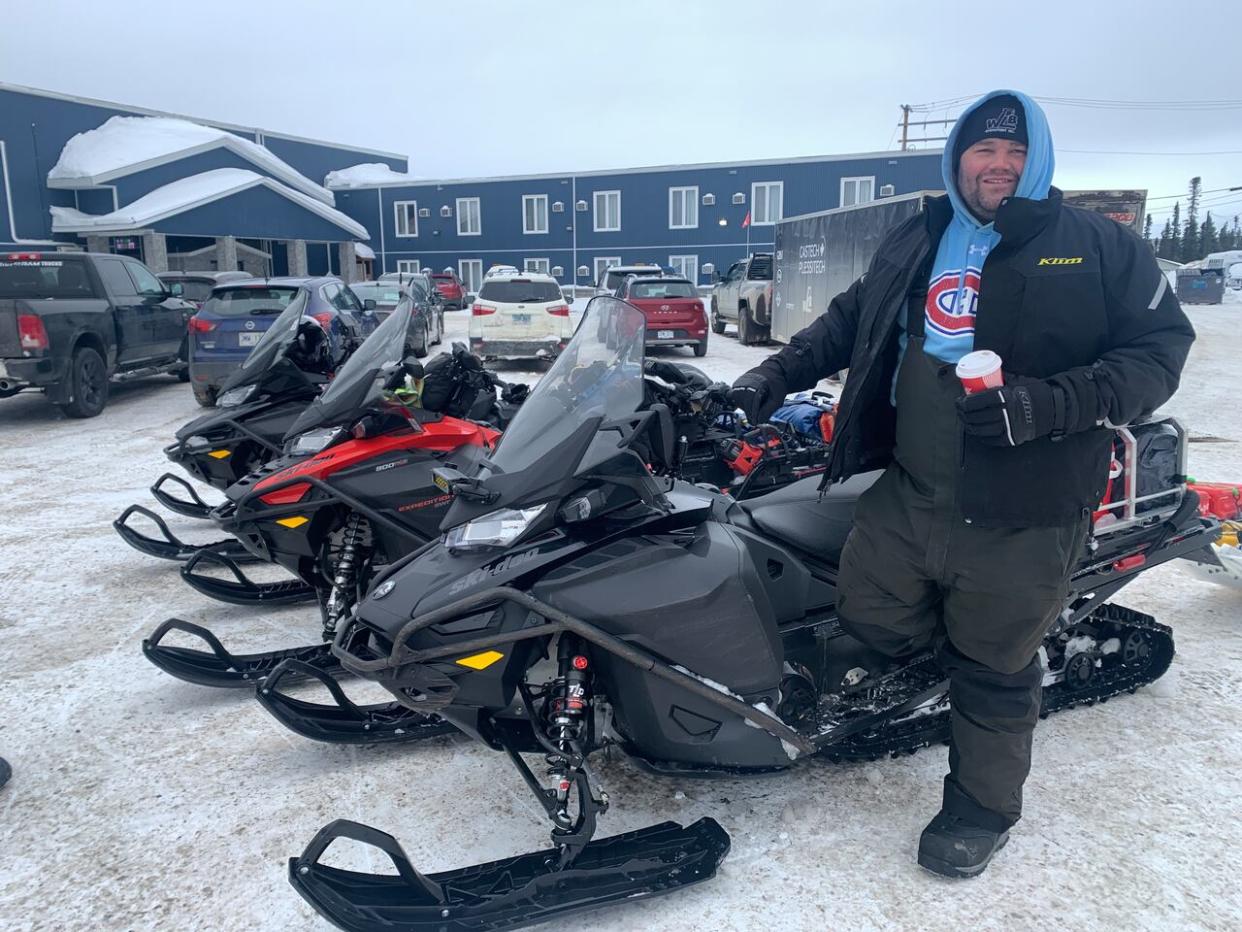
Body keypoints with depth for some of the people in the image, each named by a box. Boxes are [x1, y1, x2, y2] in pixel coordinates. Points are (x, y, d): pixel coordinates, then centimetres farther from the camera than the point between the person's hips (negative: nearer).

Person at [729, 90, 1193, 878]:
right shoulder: (916, 243, 12)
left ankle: (983, 809, 32)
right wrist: (777, 376, 10)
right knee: (869, 615, 12)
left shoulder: (1102, 248, -2)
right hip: (908, 493, 5)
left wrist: (1044, 405, -24)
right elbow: (848, 320, 21)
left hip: (1019, 516, -4)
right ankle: (965, 645, 42)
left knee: (994, 672, 9)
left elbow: (1160, 348, -8)